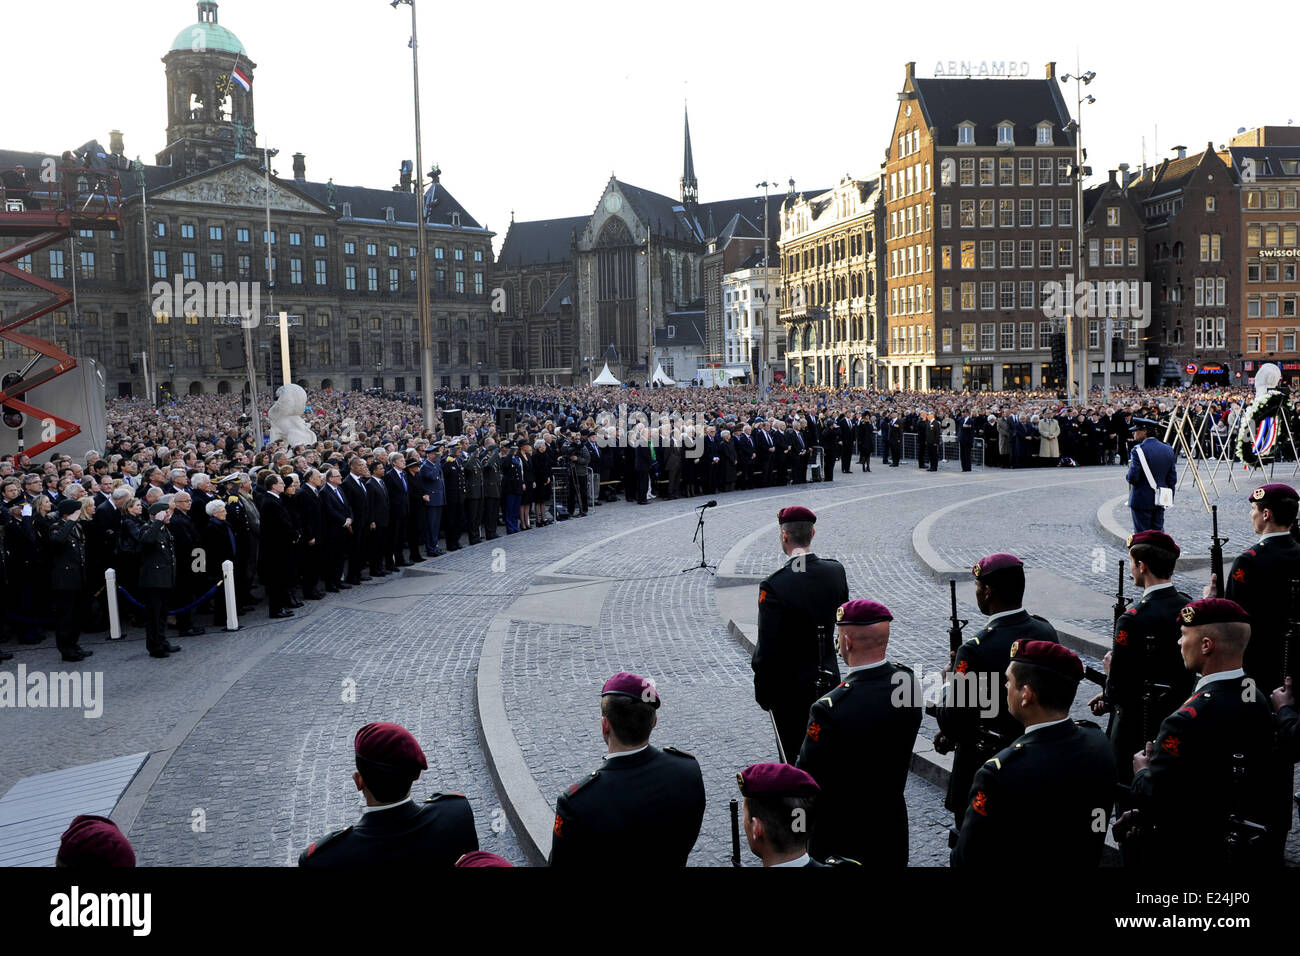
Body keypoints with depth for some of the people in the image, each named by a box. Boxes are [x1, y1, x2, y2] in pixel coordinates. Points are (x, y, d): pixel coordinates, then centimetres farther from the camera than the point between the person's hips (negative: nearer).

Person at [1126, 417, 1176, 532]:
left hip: (1141, 501, -6)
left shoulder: (1138, 450, -14)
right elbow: (1173, 479, 7)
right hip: (1160, 502, 6)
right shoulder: (1168, 450, 6)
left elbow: (1132, 478, -19)